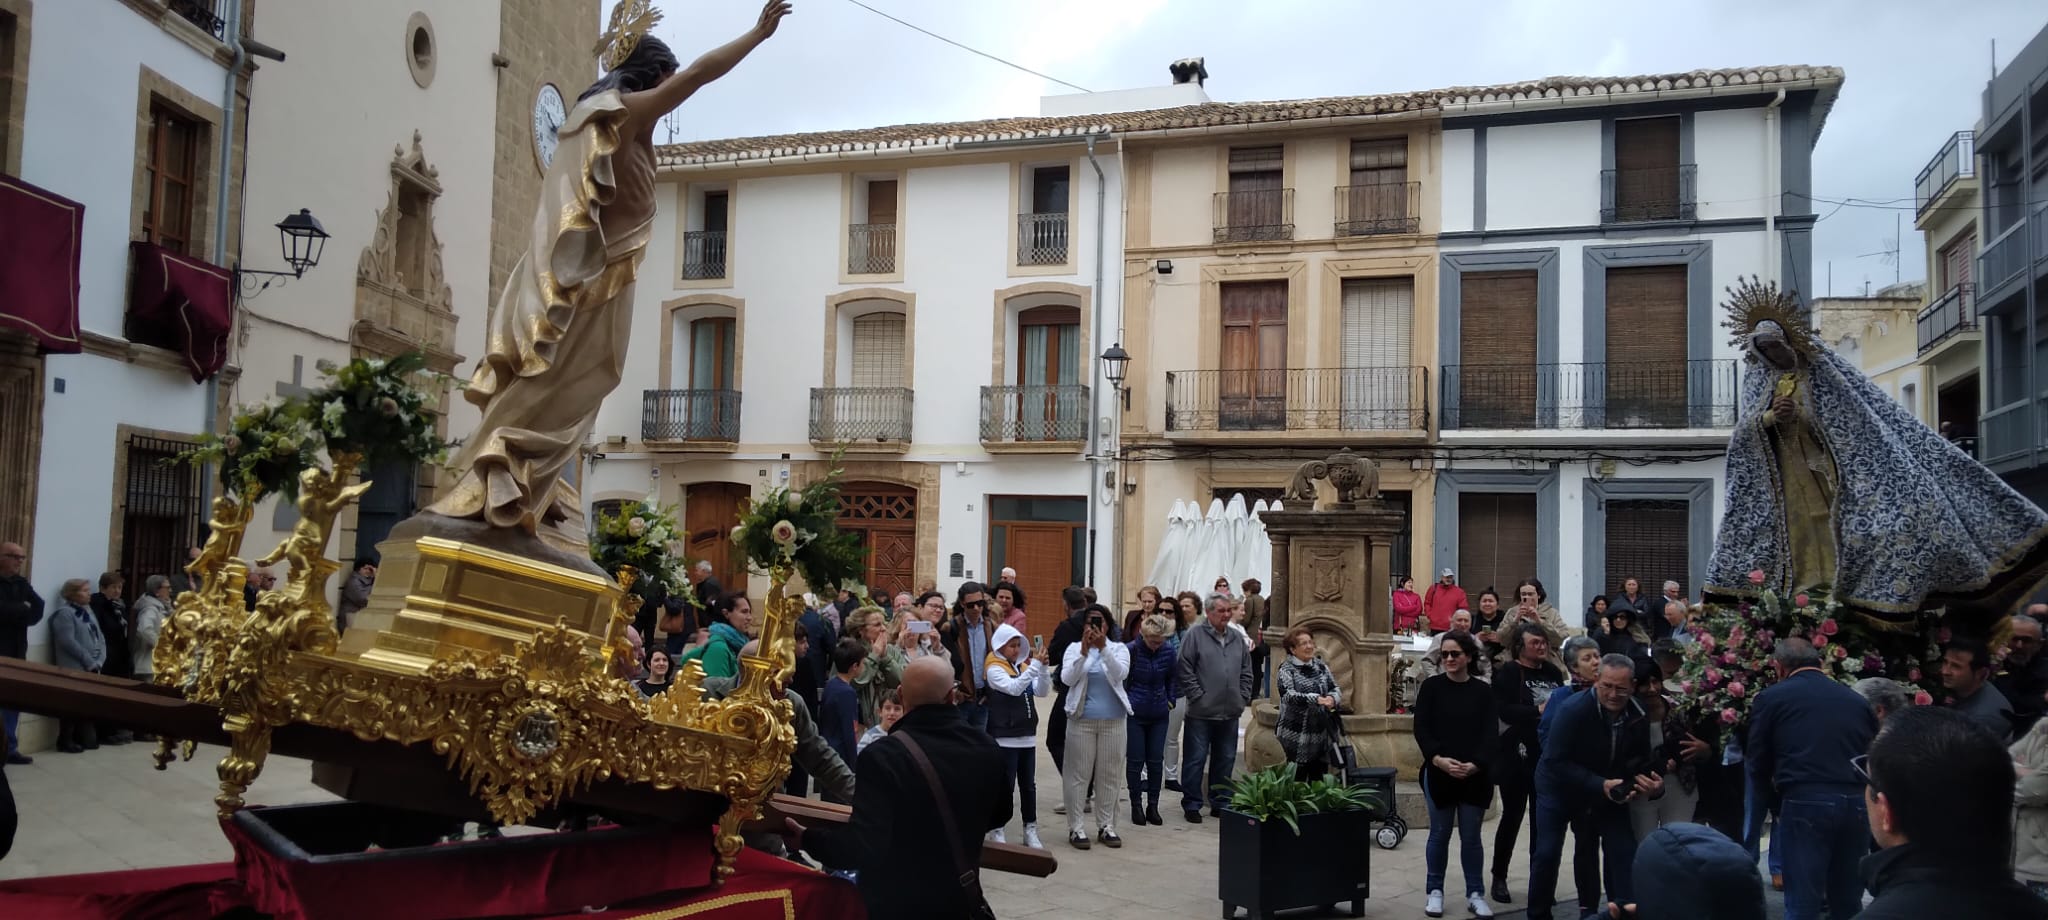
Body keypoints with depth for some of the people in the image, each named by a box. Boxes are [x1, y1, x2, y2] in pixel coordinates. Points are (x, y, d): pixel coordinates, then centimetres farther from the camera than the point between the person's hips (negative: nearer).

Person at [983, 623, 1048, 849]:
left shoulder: (1024, 666, 11)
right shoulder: (995, 669, -7)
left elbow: (1042, 692, 2)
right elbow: (1013, 687, -24)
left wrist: (1042, 667, -12)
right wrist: (1035, 664, -26)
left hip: (1027, 735, 6)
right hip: (1005, 737, -6)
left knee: (1028, 785, 10)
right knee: (1005, 785, -2)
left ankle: (1030, 830, 18)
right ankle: (996, 830, 8)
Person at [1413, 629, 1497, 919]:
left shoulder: (1483, 692, 3)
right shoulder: (1431, 687, 0)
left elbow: (1490, 734, -3)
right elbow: (1421, 729, -6)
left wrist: (1475, 765, -17)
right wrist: (1439, 759, -20)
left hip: (1475, 776, 1)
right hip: (1439, 773, -1)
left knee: (1471, 836, 7)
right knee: (1439, 834, 8)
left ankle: (1475, 893, 17)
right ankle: (1434, 891, 20)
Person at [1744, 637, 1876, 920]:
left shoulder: (1771, 697, 4)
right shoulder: (1856, 699, 15)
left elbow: (1756, 762, 6)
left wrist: (1778, 799, 22)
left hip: (1806, 803, -4)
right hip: (1857, 802, 4)